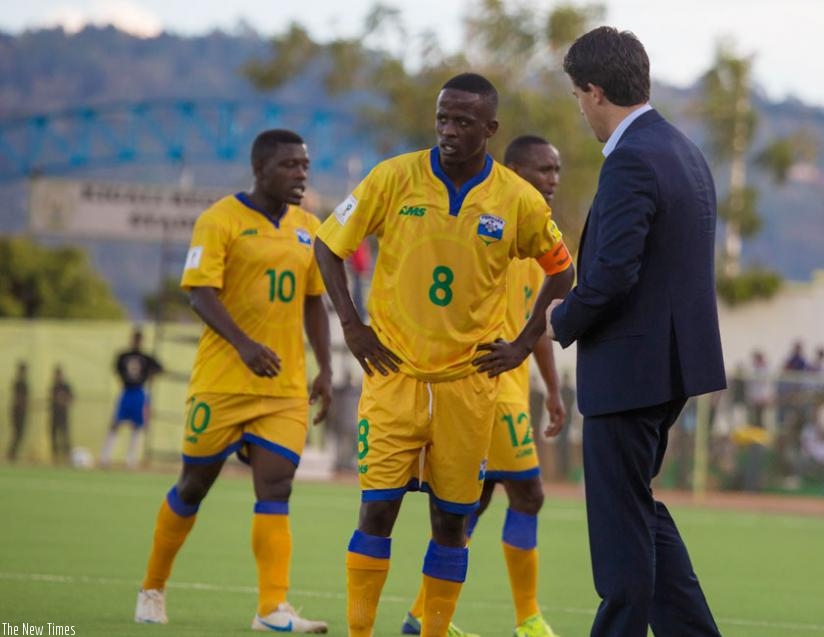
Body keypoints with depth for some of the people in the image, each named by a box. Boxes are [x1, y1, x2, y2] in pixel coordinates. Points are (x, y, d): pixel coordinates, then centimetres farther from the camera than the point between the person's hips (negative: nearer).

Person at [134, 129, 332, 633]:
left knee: (276, 488, -8)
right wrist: (244, 344, -27)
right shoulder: (222, 220, -7)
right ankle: (153, 590, 24)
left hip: (286, 387, 4)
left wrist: (326, 369, 9)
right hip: (222, 380, -4)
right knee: (195, 484, 6)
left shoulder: (309, 228, 11)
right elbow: (201, 292, -14)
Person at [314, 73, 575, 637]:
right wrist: (351, 326, -3)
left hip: (469, 379, 1)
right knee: (378, 508, -6)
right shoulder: (395, 178, -6)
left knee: (452, 520, 4)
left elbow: (561, 271, 12)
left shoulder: (520, 202, -3)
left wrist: (523, 346, 4)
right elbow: (329, 245, 4)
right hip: (394, 372, -1)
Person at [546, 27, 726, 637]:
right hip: (674, 356, 10)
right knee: (639, 507, 19)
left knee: (621, 519, 0)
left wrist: (564, 321, -7)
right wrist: (580, 313, 14)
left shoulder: (632, 162, -19)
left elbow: (613, 273, -26)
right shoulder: (685, 152, 11)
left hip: (631, 366, -10)